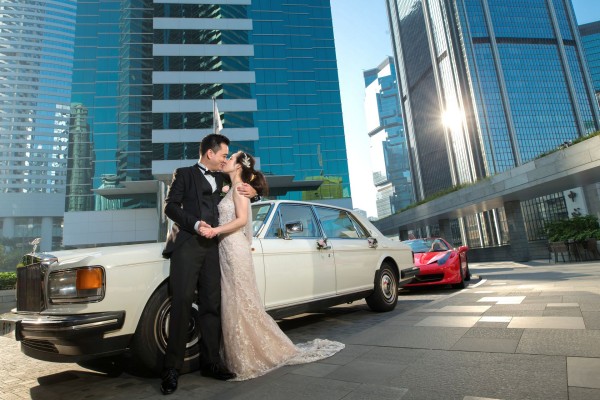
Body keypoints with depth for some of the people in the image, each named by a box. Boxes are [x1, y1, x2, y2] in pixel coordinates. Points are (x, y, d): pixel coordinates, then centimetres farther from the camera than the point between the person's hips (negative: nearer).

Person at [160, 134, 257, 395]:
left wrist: (251, 192, 8)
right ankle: (172, 368, -2)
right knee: (182, 302, -9)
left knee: (211, 304, 4)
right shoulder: (184, 174, 7)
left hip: (212, 246, 5)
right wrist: (195, 224, -16)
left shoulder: (222, 179, 20)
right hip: (187, 243, -4)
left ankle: (210, 361, 12)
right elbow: (170, 206, -2)